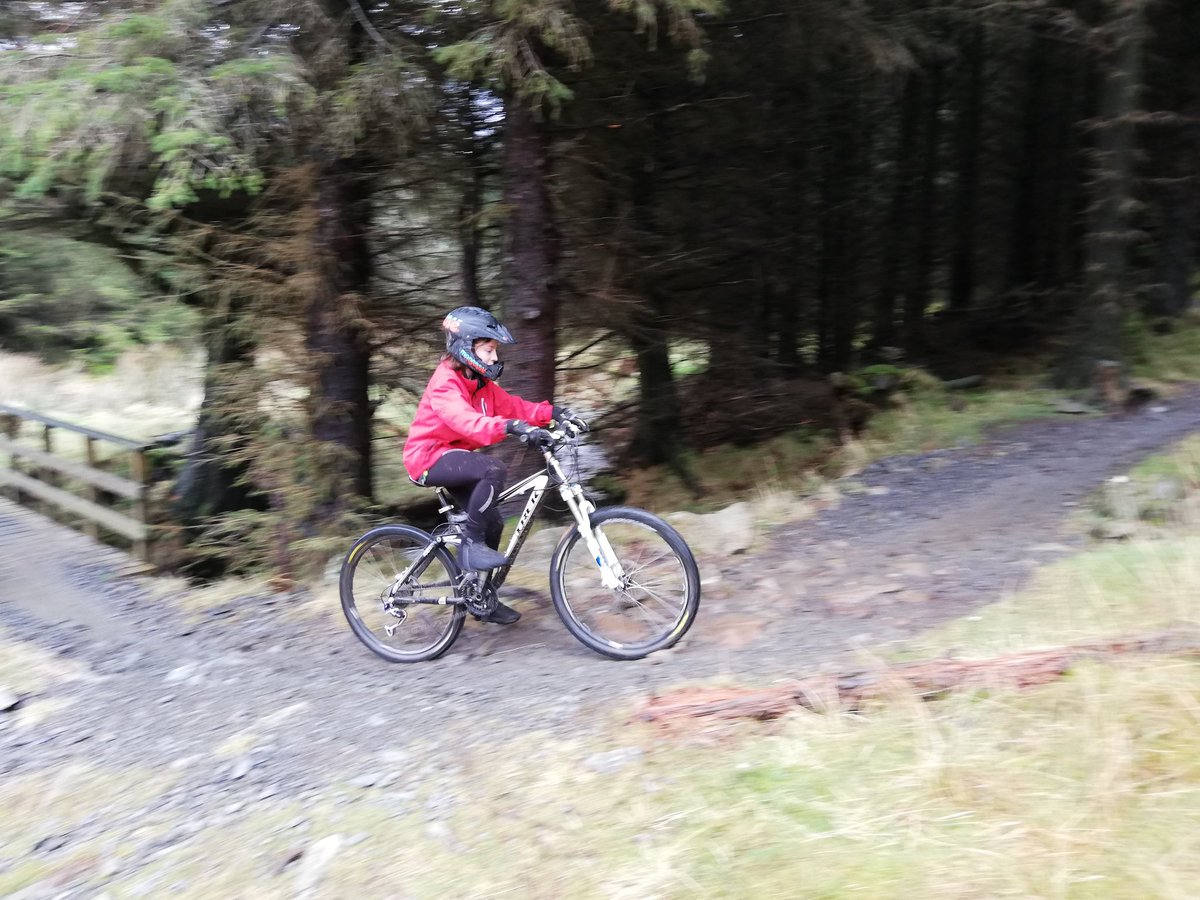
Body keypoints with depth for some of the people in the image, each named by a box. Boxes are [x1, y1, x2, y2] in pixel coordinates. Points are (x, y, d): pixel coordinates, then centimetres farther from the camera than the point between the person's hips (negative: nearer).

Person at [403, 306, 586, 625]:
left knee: (493, 521, 7)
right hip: (430, 457, -9)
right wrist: (511, 427, -54)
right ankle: (470, 544, -19)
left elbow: (511, 405, 0)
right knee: (495, 469, -32)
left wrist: (553, 412, -15)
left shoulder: (480, 382, 6)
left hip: (452, 455, 9)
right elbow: (466, 421, -40)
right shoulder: (445, 383, -22)